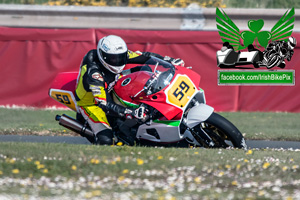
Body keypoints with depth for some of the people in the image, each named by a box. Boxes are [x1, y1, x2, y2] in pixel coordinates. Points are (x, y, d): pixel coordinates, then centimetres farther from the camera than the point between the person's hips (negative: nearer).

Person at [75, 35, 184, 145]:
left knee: (140, 71, -1)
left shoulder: (118, 54, -19)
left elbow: (145, 56, -7)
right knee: (106, 140, -26)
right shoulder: (93, 72, -38)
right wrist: (132, 113, -52)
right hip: (90, 102, -7)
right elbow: (105, 104, -43)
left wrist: (170, 60, -15)